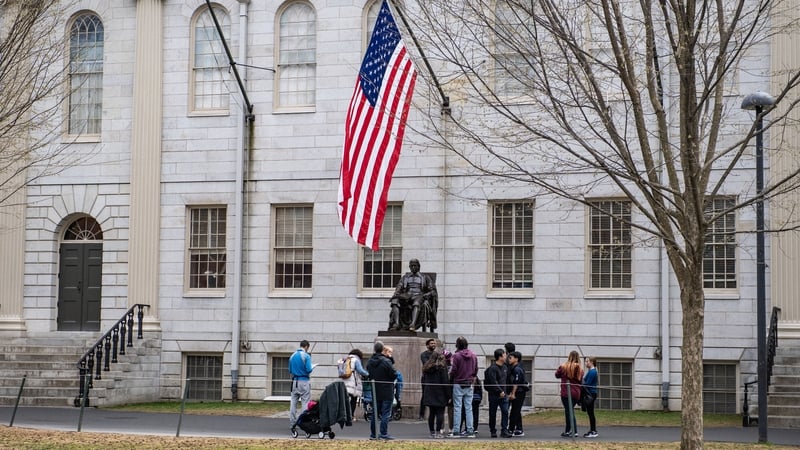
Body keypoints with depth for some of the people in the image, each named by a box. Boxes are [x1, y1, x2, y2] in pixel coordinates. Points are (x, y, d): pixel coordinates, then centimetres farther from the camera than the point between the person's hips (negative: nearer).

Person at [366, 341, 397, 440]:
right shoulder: (386, 361, -18)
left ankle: (373, 434, 16)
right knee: (386, 413, -2)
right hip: (386, 391, -6)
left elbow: (369, 375, 11)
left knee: (375, 413, 13)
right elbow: (394, 374, -14)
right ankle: (383, 434, -5)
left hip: (375, 391, 6)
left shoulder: (369, 362, 3)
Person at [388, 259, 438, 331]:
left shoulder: (425, 278, 21)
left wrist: (425, 295, -11)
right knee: (395, 301, -32)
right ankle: (396, 324, -48)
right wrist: (396, 294, -8)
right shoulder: (405, 277, 28)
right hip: (406, 297, 3)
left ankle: (413, 324, -62)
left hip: (419, 297, -3)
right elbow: (398, 288, 16)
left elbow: (433, 291, 11)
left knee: (416, 303, -42)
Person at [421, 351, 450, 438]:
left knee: (431, 413, 10)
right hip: (440, 394, -5)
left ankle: (432, 432, 13)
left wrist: (424, 394, 20)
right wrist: (448, 395, -7)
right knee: (440, 413, -3)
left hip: (429, 394, 5)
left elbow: (423, 381, 15)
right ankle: (438, 432, -9)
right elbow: (445, 382, -10)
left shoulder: (426, 368, 11)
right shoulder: (442, 367, -7)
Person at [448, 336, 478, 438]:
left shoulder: (457, 356, -13)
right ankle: (470, 430, 7)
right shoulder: (473, 356, 2)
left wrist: (451, 379, 7)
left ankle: (456, 431, -1)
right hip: (469, 385, 4)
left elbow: (453, 371, -12)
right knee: (469, 408, 8)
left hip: (458, 384, -4)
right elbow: (476, 370, 8)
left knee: (457, 408, 0)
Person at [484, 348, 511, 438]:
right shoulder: (492, 368, -12)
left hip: (503, 394, 6)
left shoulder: (505, 368, 12)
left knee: (505, 412, -5)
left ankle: (504, 430, -4)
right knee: (492, 414, 5)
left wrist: (506, 392, 14)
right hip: (494, 394, -6)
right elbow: (493, 382, -19)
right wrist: (500, 391, -21)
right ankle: (493, 431, 14)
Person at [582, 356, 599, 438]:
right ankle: (592, 430, 18)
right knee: (590, 413, 13)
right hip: (590, 394, 10)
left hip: (591, 394, -10)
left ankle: (594, 431, -2)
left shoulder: (592, 372, -16)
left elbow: (587, 384, -19)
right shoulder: (591, 371, 15)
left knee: (590, 413, -5)